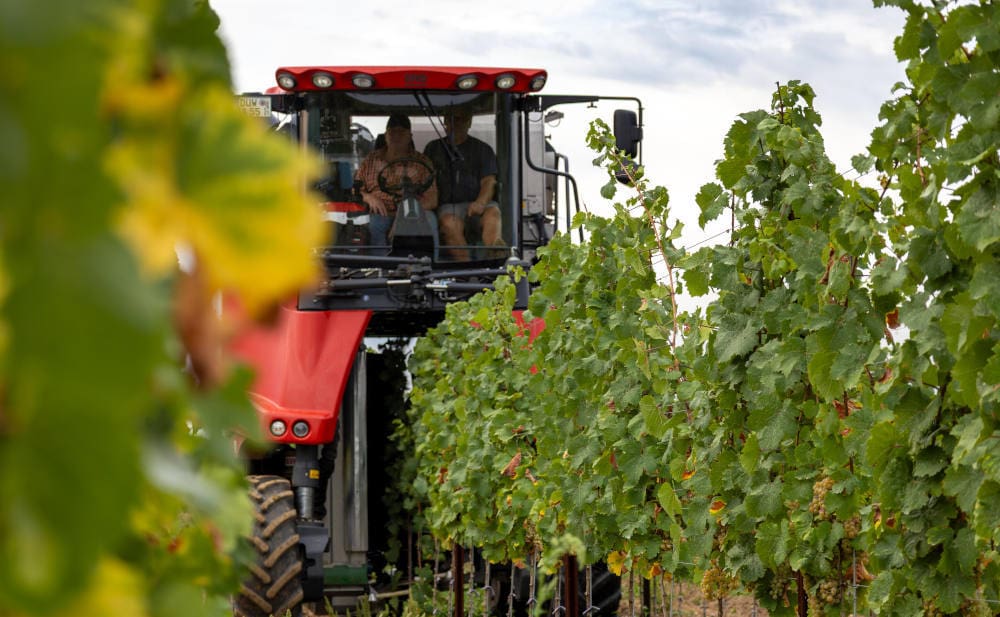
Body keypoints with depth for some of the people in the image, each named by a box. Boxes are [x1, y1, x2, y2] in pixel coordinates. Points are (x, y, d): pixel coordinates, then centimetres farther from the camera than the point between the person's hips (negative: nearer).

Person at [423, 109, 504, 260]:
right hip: (447, 206, 0)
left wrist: (480, 202, -16)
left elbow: (489, 182, 6)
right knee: (450, 224, -35)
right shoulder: (433, 149, 23)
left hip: (478, 204, 0)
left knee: (493, 213, -35)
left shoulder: (483, 149, 18)